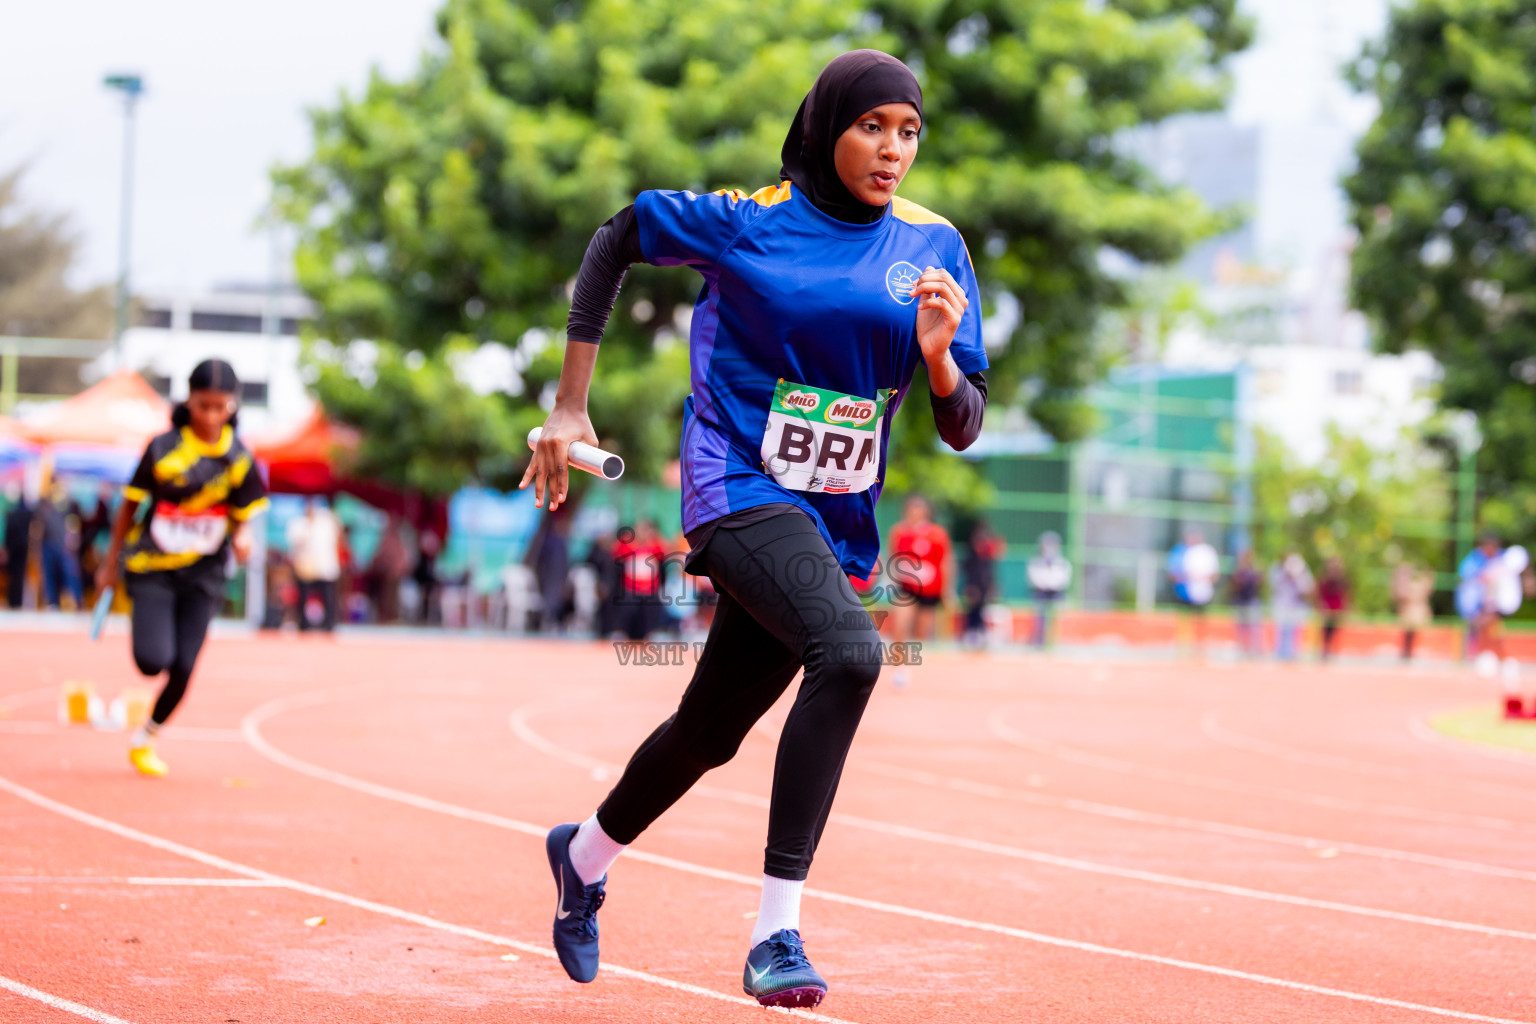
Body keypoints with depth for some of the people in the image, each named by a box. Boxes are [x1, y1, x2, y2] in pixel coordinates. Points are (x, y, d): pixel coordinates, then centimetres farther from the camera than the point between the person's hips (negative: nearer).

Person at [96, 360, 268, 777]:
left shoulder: (239, 458, -4)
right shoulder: (163, 448, -10)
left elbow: (244, 515, 2)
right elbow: (130, 504, 1)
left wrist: (242, 538, -23)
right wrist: (111, 563, 8)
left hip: (203, 574, 2)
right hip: (152, 569, -2)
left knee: (183, 668, -4)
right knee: (153, 660, -17)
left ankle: (146, 737, 22)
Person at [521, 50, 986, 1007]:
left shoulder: (934, 246, 2)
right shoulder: (748, 222, -8)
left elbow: (962, 429, 3)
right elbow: (618, 237, 9)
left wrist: (939, 354, -20)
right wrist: (570, 408, 6)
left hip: (835, 525, 5)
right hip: (738, 491, -5)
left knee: (712, 730, 17)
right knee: (849, 650, -32)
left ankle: (587, 854, 48)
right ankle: (776, 933, -30)